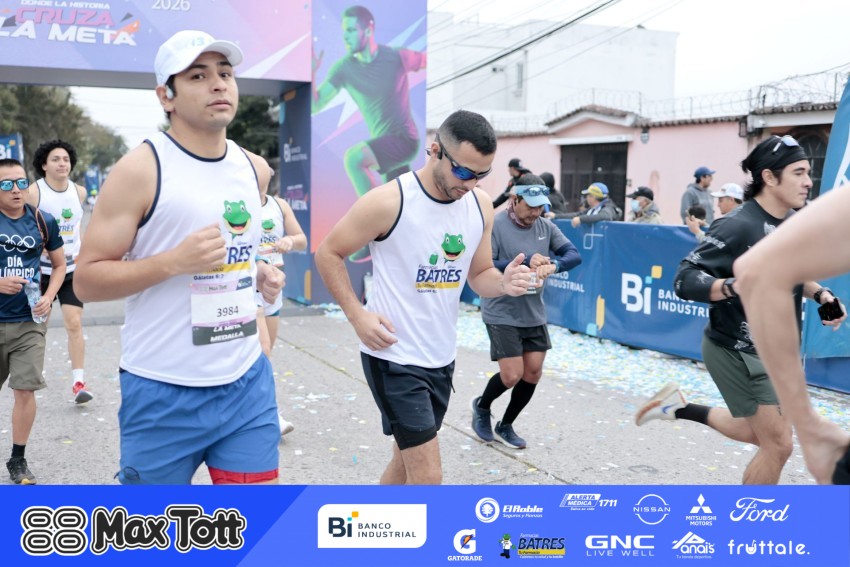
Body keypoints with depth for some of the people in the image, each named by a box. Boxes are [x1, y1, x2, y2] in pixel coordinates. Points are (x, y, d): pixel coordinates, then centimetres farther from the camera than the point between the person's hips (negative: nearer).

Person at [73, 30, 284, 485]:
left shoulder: (254, 169, 7)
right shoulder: (140, 169, -11)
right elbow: (86, 280, -10)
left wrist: (260, 274, 4)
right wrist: (174, 262, -24)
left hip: (247, 382, 5)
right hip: (164, 392, -4)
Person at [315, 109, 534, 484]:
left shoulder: (481, 206, 0)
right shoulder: (389, 201, -17)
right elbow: (328, 254, -6)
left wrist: (504, 283, -13)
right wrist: (357, 314, -17)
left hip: (442, 356, 7)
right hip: (393, 356, -7)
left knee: (408, 461, 20)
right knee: (428, 474, -8)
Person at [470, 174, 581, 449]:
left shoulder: (546, 227, 2)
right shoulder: (495, 225, -15)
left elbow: (574, 255, -4)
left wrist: (553, 264, -25)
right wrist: (525, 262, -28)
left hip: (535, 315, 6)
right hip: (502, 315, -6)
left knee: (533, 372, 7)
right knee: (512, 375, -7)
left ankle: (506, 426, 28)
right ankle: (481, 405, 26)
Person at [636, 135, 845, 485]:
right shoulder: (739, 226, -22)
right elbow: (685, 280, -25)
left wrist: (818, 293, 3)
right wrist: (736, 286, -39)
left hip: (772, 349, 9)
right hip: (738, 352, -9)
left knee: (758, 433, 22)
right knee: (778, 444, -3)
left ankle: (679, 408, 35)